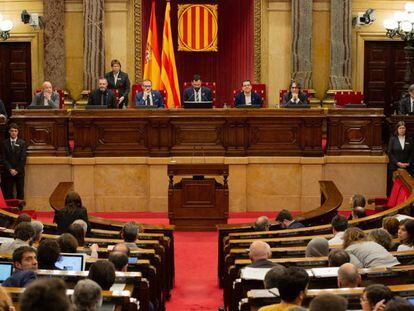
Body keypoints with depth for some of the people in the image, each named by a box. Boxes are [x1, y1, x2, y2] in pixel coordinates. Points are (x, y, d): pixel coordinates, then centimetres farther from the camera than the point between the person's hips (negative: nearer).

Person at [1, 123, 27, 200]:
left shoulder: (22, 143, 2)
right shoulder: (4, 143, 3)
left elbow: (23, 159, -3)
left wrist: (17, 170, -10)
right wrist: (10, 169, -11)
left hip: (19, 172, 0)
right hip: (8, 172, 0)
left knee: (20, 192, 3)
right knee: (8, 193, -1)